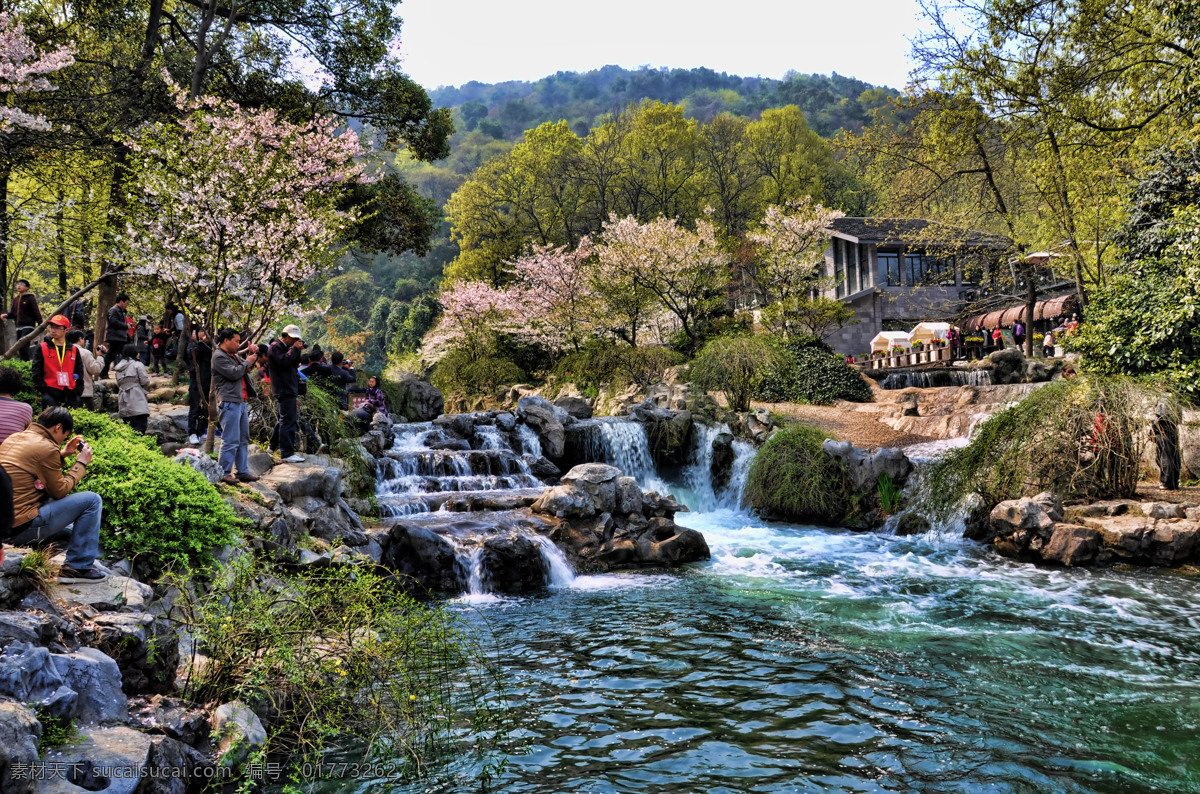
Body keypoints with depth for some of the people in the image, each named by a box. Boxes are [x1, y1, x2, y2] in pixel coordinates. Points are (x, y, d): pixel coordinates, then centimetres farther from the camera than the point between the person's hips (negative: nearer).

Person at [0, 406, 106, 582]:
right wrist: (81, 463, 4)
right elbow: (60, 491, -7)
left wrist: (62, 454, 19)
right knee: (92, 500, -5)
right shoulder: (46, 448, -16)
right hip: (22, 527, -10)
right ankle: (79, 567, 0)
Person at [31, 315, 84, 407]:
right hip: (50, 393, -3)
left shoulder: (74, 350, 14)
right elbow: (36, 371, 1)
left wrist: (78, 391, 6)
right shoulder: (41, 348, 6)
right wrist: (42, 390, -9)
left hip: (70, 394, 3)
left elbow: (79, 372, 16)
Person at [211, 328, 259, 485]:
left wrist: (251, 356, 11)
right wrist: (247, 362, -5)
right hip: (230, 402, -10)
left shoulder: (234, 355, 19)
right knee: (231, 440, -8)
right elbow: (234, 373, -19)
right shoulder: (219, 356, -9)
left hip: (241, 401, 10)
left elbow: (246, 369, 27)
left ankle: (243, 472, 18)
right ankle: (224, 473, -2)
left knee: (243, 439, 12)